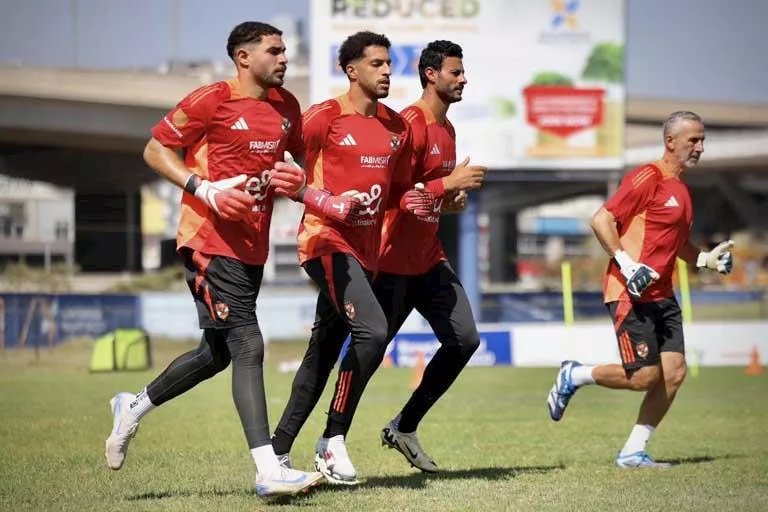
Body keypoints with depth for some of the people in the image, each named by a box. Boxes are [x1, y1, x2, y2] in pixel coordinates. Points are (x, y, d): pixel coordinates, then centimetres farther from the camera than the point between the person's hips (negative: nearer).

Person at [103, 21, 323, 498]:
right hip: (211, 241, -8)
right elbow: (155, 150, -5)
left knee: (217, 354, 15)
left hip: (252, 246, 8)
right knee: (248, 347, -15)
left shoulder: (286, 106, 12)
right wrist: (204, 189, -17)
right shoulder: (212, 100, -9)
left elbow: (305, 156, 27)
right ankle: (269, 471, -18)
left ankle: (134, 407, 38)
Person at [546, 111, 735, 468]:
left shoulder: (681, 187, 18)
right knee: (644, 376, -12)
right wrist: (625, 263, -22)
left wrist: (705, 259, 18)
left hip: (662, 296, 9)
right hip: (630, 294, -9)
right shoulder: (649, 177, -10)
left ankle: (632, 452, 6)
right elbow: (601, 220, -15)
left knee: (674, 373, -2)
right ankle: (573, 376, 12)